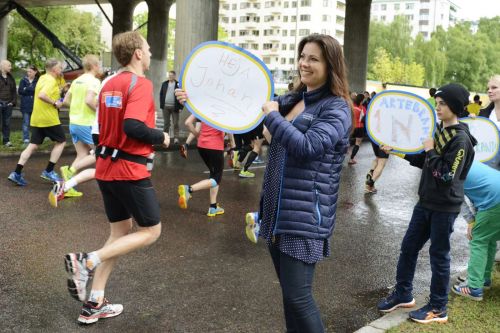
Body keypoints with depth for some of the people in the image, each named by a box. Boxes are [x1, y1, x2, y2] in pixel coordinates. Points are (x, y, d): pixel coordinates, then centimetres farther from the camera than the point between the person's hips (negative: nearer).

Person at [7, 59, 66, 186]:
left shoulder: (42, 78, 15)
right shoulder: (51, 80, -15)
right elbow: (42, 95, -30)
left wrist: (61, 90, 17)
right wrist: (55, 103, -19)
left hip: (37, 118, 9)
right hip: (49, 118, -9)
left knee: (33, 145, 8)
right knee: (61, 141, 8)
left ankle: (16, 173, 1)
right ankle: (49, 171, 6)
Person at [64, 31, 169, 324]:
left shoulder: (110, 84, 12)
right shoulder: (140, 84, -15)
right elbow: (133, 127, -28)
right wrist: (161, 137, -11)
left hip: (107, 167, 9)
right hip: (131, 170, -9)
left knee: (121, 231, 16)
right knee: (151, 232, 6)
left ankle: (94, 304, 17)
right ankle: (88, 261, -9)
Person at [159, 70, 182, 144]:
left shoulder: (178, 85, -1)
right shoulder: (164, 84, 10)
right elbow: (161, 94, 12)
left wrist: (180, 107, -7)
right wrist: (161, 105, 3)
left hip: (174, 107, -3)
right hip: (165, 107, 3)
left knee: (175, 123, -2)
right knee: (166, 123, 7)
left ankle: (176, 138, 1)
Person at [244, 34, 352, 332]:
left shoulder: (337, 108, -11)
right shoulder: (291, 100, 11)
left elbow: (307, 147, -25)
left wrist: (272, 114, -15)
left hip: (306, 217, -7)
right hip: (278, 213, 8)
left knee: (298, 296, -8)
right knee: (289, 292, 17)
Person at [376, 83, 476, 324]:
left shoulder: (461, 139, -18)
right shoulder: (439, 130, 7)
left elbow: (446, 175, -24)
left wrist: (430, 151, -16)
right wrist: (400, 152, 6)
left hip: (444, 207, -8)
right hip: (426, 202, 8)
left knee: (438, 255, 5)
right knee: (408, 247, 14)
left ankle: (438, 308, 20)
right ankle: (403, 294, 31)